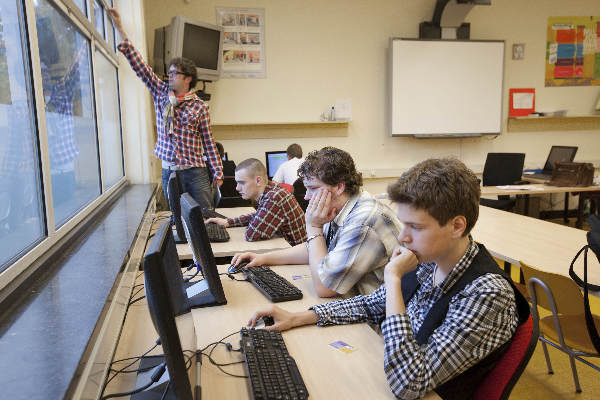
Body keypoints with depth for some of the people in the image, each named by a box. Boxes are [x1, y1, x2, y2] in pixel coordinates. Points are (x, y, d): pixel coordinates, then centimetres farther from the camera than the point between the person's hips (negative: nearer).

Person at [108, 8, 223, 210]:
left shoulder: (200, 106, -2)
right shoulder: (161, 92, 7)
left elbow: (209, 141, 0)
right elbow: (139, 65, 4)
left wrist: (218, 172, -2)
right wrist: (120, 29, 2)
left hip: (195, 172, -3)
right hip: (169, 172, 3)